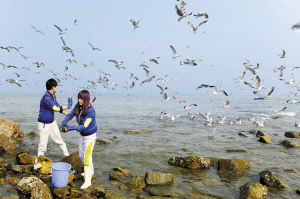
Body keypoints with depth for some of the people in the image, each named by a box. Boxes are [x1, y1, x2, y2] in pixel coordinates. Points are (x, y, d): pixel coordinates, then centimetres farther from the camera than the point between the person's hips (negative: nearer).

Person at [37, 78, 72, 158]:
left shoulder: (53, 95, 3)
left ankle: (67, 155, 28)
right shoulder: (46, 98, -26)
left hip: (52, 122, 9)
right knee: (43, 144, -1)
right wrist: (68, 106, -17)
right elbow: (56, 109, -28)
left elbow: (58, 107, 13)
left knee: (59, 140, 17)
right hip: (44, 124, -9)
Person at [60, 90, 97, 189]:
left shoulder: (91, 111, -29)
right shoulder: (78, 106, -9)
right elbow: (70, 115, -1)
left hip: (90, 136, -8)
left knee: (87, 157, -10)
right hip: (82, 135, 8)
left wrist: (70, 127, -43)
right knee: (81, 156, 19)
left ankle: (88, 180, 0)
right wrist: (64, 123, -20)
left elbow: (84, 126, -33)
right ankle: (90, 171, 41)